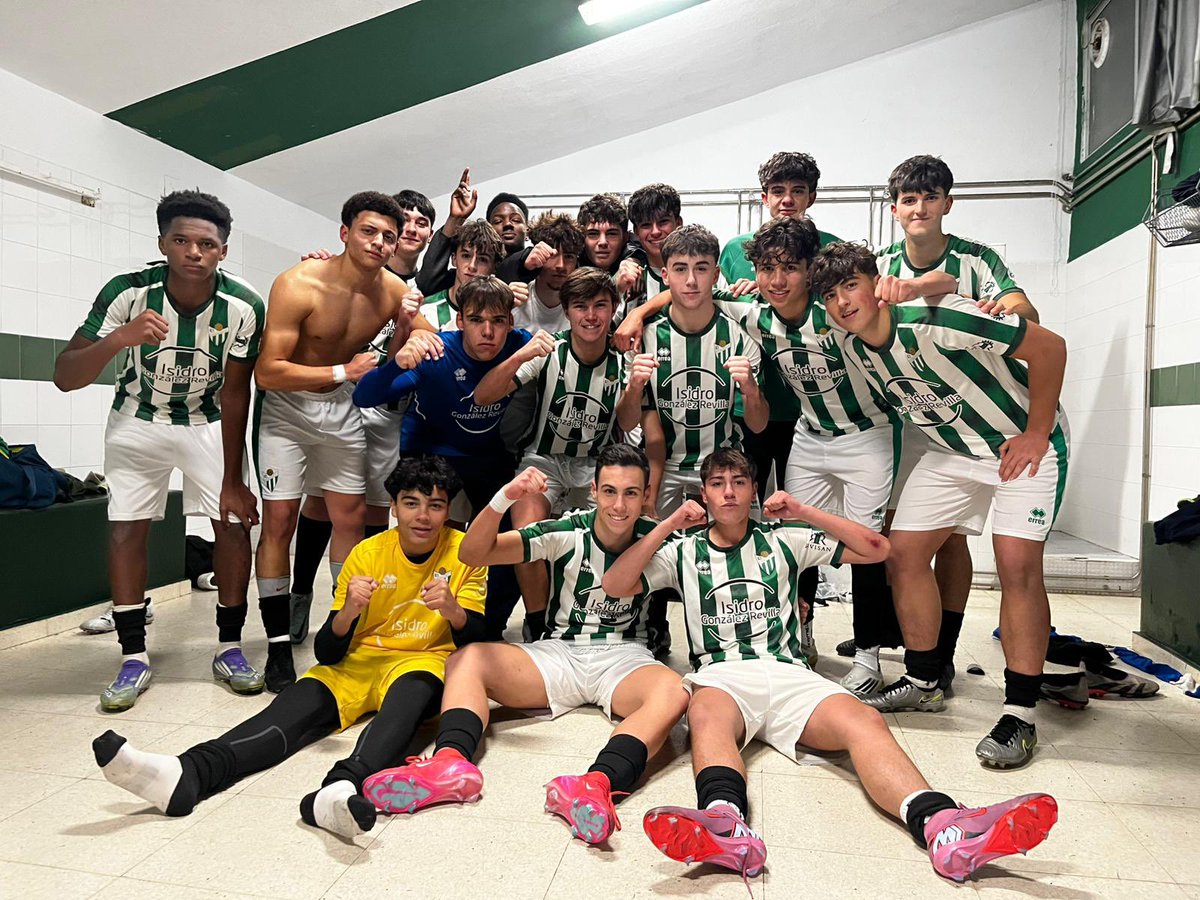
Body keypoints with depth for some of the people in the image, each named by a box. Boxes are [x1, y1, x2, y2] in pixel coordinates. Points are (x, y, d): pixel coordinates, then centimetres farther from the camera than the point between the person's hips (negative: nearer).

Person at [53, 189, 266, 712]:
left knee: (235, 523, -7)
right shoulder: (128, 292, -25)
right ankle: (134, 658, 6)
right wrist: (118, 339, -45)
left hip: (210, 423, 0)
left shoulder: (244, 307, -24)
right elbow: (64, 377, -24)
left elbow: (234, 394, -17)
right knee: (126, 528, -6)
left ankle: (229, 649, 7)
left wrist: (232, 480, -15)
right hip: (138, 420, 0)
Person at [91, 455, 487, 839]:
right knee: (297, 703, -27)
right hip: (359, 662, 3)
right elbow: (326, 653, -3)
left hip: (423, 663, -2)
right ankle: (186, 774, -48)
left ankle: (342, 786, -62)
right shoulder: (367, 553, -2)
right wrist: (347, 612, -27)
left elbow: (477, 640, -7)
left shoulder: (464, 552, -4)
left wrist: (452, 610, -30)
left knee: (409, 691, -38)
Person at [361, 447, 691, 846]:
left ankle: (596, 784, -55)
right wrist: (505, 498, -33)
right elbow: (473, 552, -14)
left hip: (624, 659, -1)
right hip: (559, 653, 1)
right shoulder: (567, 533, -8)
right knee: (467, 659, -20)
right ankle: (451, 762, -43)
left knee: (673, 693, -34)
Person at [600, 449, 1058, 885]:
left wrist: (804, 513, 7)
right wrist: (667, 525, 2)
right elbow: (614, 585, 7)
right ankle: (726, 826, -64)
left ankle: (942, 826, -52)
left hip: (788, 674, 2)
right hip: (720, 675, -1)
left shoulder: (783, 540, 19)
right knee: (708, 716, -38)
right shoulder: (685, 550, 17)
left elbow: (877, 549, 16)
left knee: (863, 721, -30)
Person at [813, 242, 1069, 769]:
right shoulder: (855, 349, -7)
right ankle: (922, 682, 15)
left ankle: (1021, 713, -6)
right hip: (950, 451, 7)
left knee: (1017, 564, -19)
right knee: (904, 551, -1)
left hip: (1024, 442, -6)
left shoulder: (936, 322, -29)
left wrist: (1035, 435, -19)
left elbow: (1049, 346, -22)